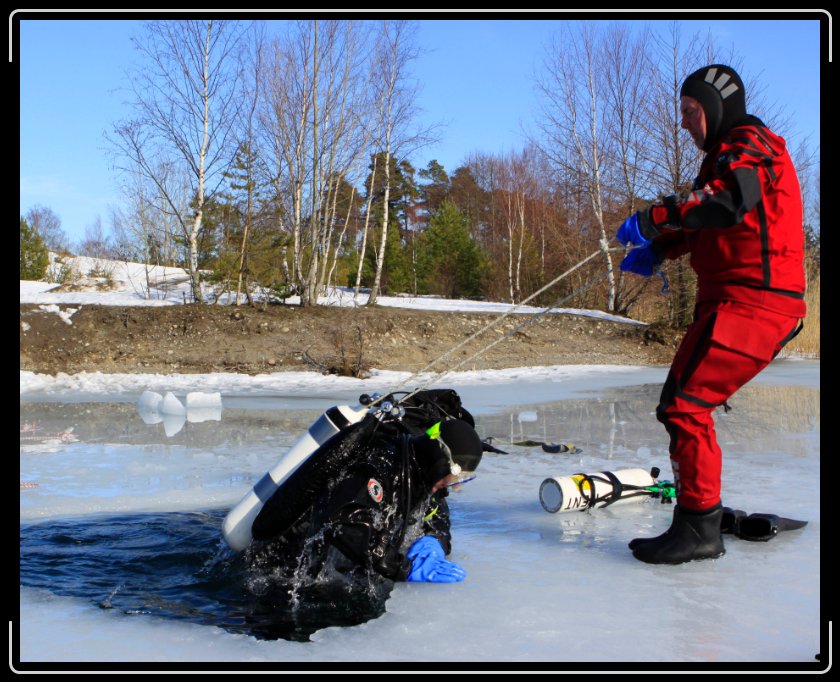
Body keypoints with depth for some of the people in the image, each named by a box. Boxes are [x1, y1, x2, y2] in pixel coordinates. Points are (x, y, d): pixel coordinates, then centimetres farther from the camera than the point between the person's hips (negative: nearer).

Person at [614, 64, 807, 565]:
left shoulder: (751, 145, -6)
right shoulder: (728, 155, 26)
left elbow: (727, 200, -27)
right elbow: (701, 222, 25)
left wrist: (651, 219, -24)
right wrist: (659, 249, 8)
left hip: (751, 300, -10)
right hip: (735, 298, 10)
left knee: (685, 404, -15)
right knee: (682, 404, 12)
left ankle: (699, 529, -10)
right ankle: (700, 522, 21)